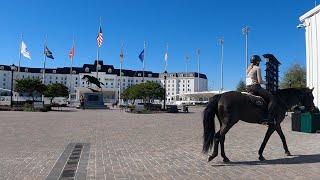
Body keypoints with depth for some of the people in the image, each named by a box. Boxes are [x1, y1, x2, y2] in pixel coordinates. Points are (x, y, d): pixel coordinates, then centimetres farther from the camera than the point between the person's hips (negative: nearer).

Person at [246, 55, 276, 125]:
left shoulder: (248, 69, 17)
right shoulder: (258, 68, -7)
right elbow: (260, 81, -13)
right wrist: (265, 82, 6)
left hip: (248, 88, 9)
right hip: (255, 87, -9)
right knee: (272, 98, -4)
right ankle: (268, 118, -15)